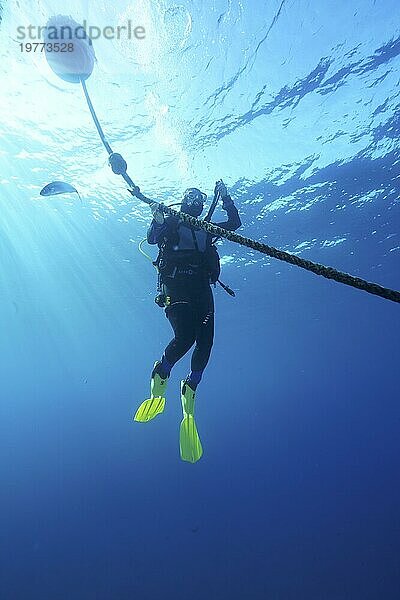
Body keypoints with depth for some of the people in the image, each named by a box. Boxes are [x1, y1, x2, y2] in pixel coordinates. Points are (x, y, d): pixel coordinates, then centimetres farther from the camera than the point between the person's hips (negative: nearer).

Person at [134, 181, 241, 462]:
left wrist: (225, 197, 18)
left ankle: (190, 391, 6)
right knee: (184, 337, -24)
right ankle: (160, 377, 3)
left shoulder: (206, 228, 28)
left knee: (205, 342, -11)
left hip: (201, 288, 4)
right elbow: (152, 238, -1)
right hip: (176, 285, -4)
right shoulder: (171, 222, 16)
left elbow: (235, 223, 22)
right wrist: (158, 220, -18)